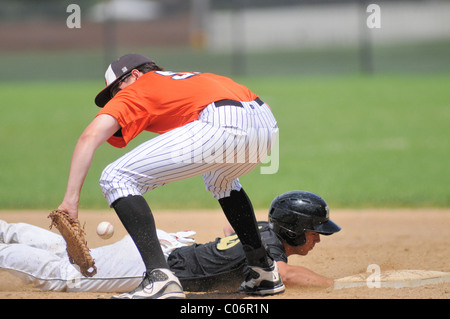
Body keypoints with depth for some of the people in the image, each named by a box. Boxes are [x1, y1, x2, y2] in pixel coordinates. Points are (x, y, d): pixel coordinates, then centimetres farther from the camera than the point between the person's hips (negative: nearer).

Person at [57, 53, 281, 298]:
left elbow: (90, 137, 5)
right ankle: (266, 272, 38)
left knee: (117, 179, 0)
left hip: (223, 126, -8)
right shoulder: (190, 78, 40)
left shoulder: (135, 91, 20)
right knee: (220, 179, 42)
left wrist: (71, 199, 1)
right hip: (266, 124, 8)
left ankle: (160, 278, -13)